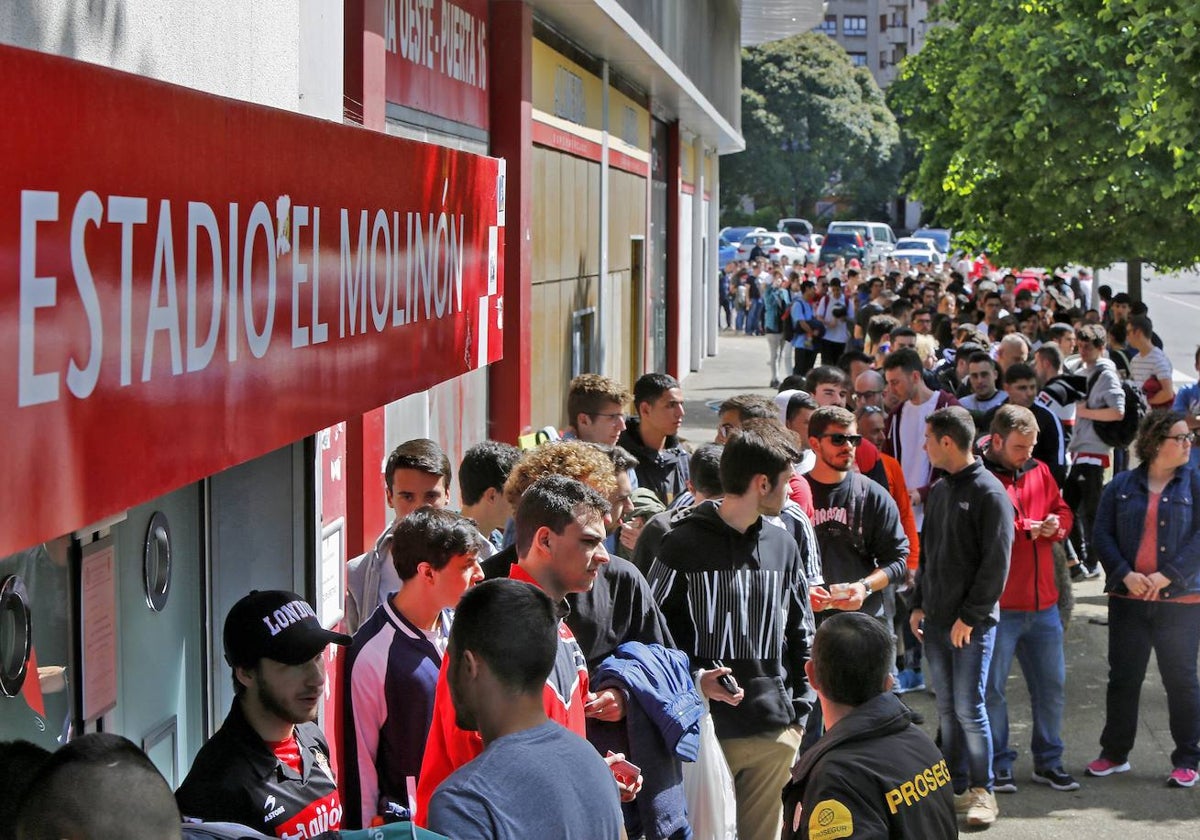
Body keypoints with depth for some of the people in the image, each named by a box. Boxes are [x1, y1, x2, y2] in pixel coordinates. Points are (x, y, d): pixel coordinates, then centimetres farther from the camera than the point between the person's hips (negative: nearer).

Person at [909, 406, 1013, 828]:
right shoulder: (939, 490, 13)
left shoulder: (989, 493, -11)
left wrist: (970, 617, -15)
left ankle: (982, 791, 5)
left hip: (972, 624, -7)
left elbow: (996, 563, -14)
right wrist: (919, 604, 12)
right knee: (947, 709, 11)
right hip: (935, 620, 7)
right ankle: (956, 786, 19)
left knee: (969, 708, -6)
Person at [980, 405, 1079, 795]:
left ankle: (1048, 761, 25)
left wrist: (1055, 526, -3)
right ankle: (998, 765, 12)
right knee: (992, 687, 1)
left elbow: (1063, 513, 19)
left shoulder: (1040, 472, 12)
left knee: (1052, 686, 12)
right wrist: (1022, 528, -19)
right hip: (996, 604, -6)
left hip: (1043, 603, 6)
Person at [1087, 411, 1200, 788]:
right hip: (1128, 600, 2)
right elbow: (1102, 534, 3)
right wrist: (1125, 574, -12)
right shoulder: (1121, 485, 7)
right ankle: (1114, 753, 21)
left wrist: (1167, 576, -15)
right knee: (1123, 678, 9)